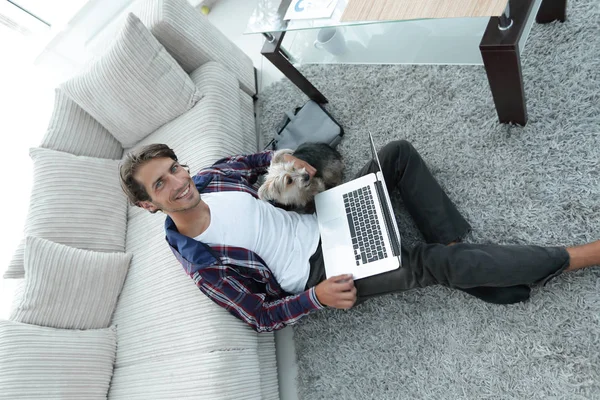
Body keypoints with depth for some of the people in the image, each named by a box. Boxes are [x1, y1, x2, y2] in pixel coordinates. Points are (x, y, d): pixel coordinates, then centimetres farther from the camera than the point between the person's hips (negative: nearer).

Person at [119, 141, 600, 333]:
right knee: (434, 263, -22)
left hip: (321, 222, 8)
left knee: (399, 153, -3)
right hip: (321, 271, -7)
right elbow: (260, 316, -14)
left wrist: (280, 158, 0)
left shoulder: (208, 178, -4)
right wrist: (316, 297, -25)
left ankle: (456, 246, -7)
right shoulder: (202, 263, -21)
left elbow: (246, 162, 19)